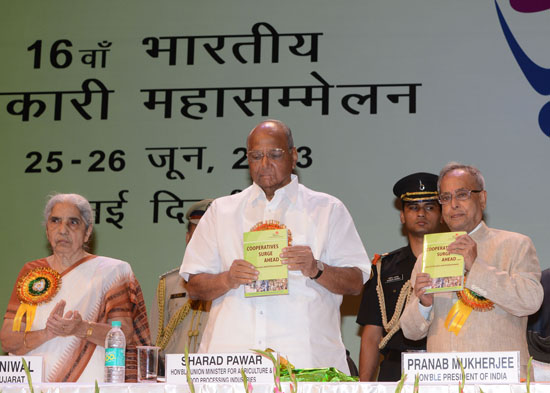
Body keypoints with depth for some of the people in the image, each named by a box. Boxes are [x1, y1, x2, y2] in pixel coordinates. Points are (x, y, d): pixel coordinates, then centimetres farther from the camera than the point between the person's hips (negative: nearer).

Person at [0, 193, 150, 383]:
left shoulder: (111, 271, 5)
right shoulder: (31, 273, 11)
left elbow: (125, 335, -3)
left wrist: (82, 329, -19)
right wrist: (47, 333, -13)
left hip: (90, 386, -1)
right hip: (37, 388, 2)